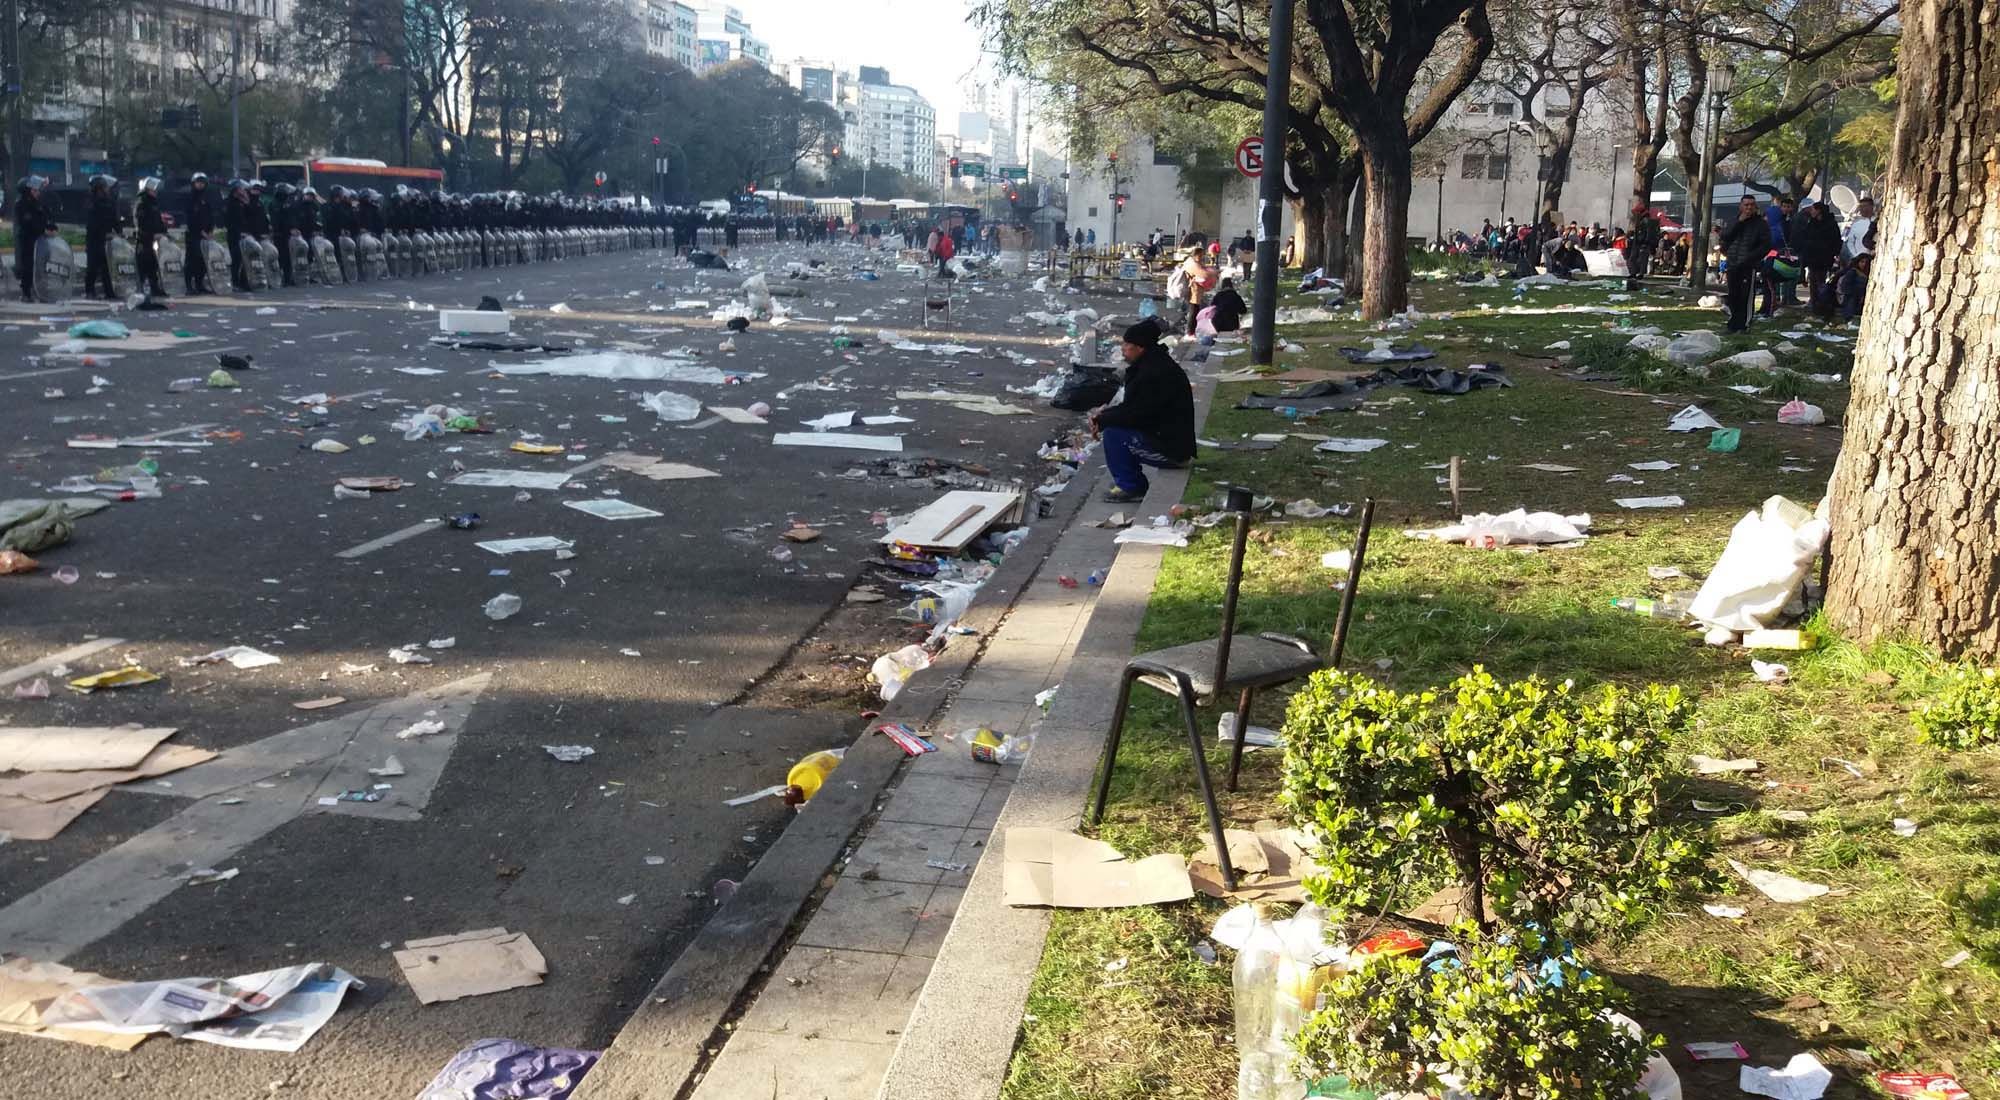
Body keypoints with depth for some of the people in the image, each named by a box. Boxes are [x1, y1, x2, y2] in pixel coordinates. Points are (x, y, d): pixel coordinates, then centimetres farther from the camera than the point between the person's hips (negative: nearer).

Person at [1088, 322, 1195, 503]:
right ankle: (1134, 483, 19)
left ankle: (1130, 487, -4)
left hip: (1172, 448, -11)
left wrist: (1102, 421, -9)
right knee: (1114, 424, 15)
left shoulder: (1155, 373, -23)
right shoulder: (1153, 364, 10)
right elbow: (1132, 406, 16)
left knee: (1113, 433, -17)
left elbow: (1134, 413, -23)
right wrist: (1104, 414, 1)